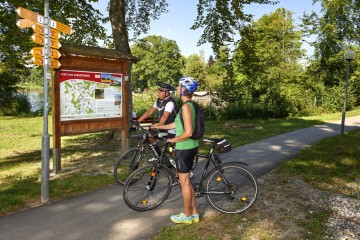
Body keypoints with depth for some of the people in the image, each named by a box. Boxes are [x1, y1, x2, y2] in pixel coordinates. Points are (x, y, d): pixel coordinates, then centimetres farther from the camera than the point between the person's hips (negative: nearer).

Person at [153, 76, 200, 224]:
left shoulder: (186, 106, -20)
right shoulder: (190, 105, 10)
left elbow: (188, 132, -25)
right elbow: (178, 124, 19)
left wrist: (173, 140, -11)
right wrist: (159, 127, 25)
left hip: (184, 148, -9)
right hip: (191, 146, 9)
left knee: (184, 183, 5)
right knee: (186, 182, 19)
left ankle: (187, 216, 21)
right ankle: (194, 213, 29)